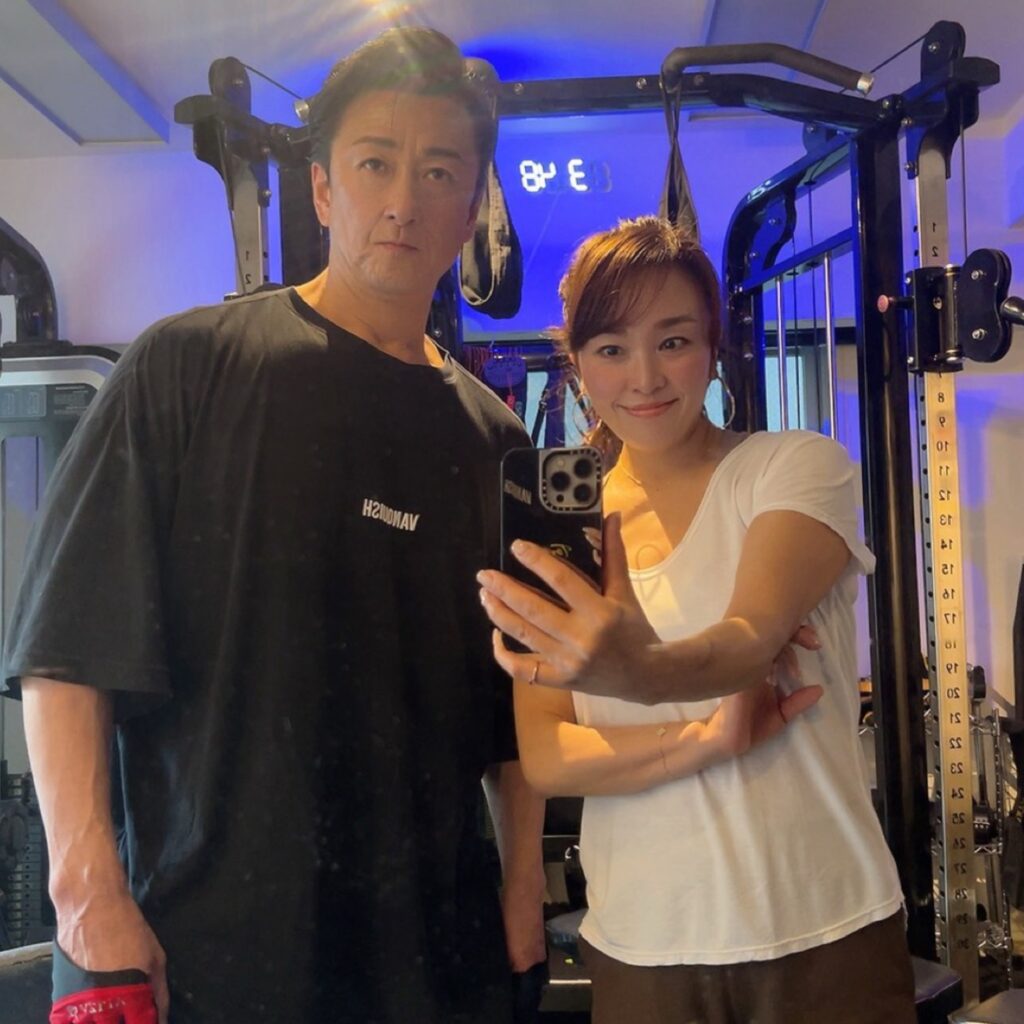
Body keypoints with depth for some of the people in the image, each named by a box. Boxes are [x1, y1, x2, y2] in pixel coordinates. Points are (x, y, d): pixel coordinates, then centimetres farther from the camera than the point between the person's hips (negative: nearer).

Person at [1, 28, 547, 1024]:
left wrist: (525, 886, 5)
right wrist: (87, 887, -14)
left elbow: (514, 697, 9)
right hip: (210, 942, -3)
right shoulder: (189, 365, -6)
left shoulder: (492, 436, 6)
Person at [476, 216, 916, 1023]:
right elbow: (544, 759, -7)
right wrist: (707, 738, -22)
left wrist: (647, 673, -46)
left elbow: (753, 636, -26)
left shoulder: (798, 467, -7)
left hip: (823, 931, -2)